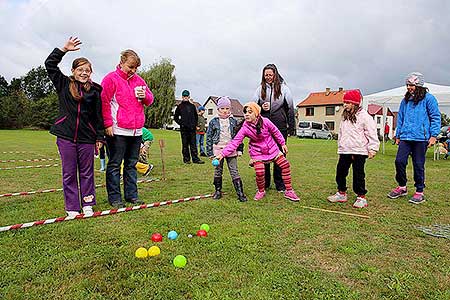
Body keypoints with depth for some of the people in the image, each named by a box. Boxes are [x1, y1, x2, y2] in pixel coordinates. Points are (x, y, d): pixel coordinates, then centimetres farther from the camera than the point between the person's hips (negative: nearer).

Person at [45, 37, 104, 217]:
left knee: (86, 172, 8)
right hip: (66, 136, 0)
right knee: (69, 173, 6)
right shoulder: (64, 84, 7)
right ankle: (72, 208, 15)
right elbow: (49, 64, 3)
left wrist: (100, 137, 4)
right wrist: (64, 49, -2)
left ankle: (87, 204, 21)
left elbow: (98, 115, 5)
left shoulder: (94, 90, 4)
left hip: (87, 137, 0)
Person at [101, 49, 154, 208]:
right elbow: (104, 102, -7)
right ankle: (114, 198, 11)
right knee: (115, 165, 2)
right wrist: (108, 124, -11)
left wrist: (145, 96, -2)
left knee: (131, 164, 13)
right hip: (117, 131, -6)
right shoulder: (111, 78, -3)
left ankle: (131, 195, 22)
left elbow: (150, 100, 21)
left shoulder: (138, 80, 15)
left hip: (136, 130, 6)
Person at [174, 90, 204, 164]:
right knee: (185, 144, 3)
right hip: (184, 128, -1)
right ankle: (186, 159, 10)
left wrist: (195, 124, 8)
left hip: (192, 128, 2)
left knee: (193, 144, 2)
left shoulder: (192, 106, 11)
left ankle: (195, 159, 3)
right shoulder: (180, 106, 5)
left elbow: (196, 116, 20)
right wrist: (180, 123, -2)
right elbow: (175, 117, 10)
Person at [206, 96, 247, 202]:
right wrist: (210, 152, -2)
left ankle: (240, 193, 1)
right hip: (218, 149, 0)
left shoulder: (234, 121, 6)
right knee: (218, 171, 10)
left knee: (234, 171, -1)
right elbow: (209, 137, 3)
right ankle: (218, 191, 25)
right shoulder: (213, 122, 2)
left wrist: (240, 149, 4)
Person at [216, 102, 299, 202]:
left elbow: (275, 132, 1)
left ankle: (289, 191, 12)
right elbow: (235, 142, -21)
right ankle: (261, 191, 12)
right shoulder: (245, 128, -17)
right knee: (259, 172, -20)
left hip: (272, 148, 2)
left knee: (285, 165, -4)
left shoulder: (265, 121, -15)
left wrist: (282, 143, 10)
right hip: (257, 152, -2)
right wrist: (222, 154, -29)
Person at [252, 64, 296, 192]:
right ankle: (264, 182, 19)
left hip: (280, 126, -2)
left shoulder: (283, 88, 2)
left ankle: (280, 184, 15)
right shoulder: (260, 89, 7)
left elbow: (290, 108, 4)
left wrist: (291, 127, 2)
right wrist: (261, 107, -10)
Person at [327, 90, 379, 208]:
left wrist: (372, 149, -12)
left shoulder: (364, 116, -7)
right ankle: (341, 193, 25)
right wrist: (340, 148, 22)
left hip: (359, 151, -7)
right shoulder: (344, 117, 14)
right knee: (340, 172, 11)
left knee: (358, 175, 0)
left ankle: (361, 197, 12)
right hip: (344, 151, 7)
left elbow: (372, 134, -8)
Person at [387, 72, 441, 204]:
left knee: (418, 165, 2)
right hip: (405, 137, 4)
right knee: (399, 161, -4)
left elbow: (435, 118, -1)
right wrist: (398, 135, 16)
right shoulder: (405, 100, 15)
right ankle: (402, 187, 15)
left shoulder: (428, 98, 0)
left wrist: (433, 135, -7)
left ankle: (419, 192, 15)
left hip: (421, 138, -4)